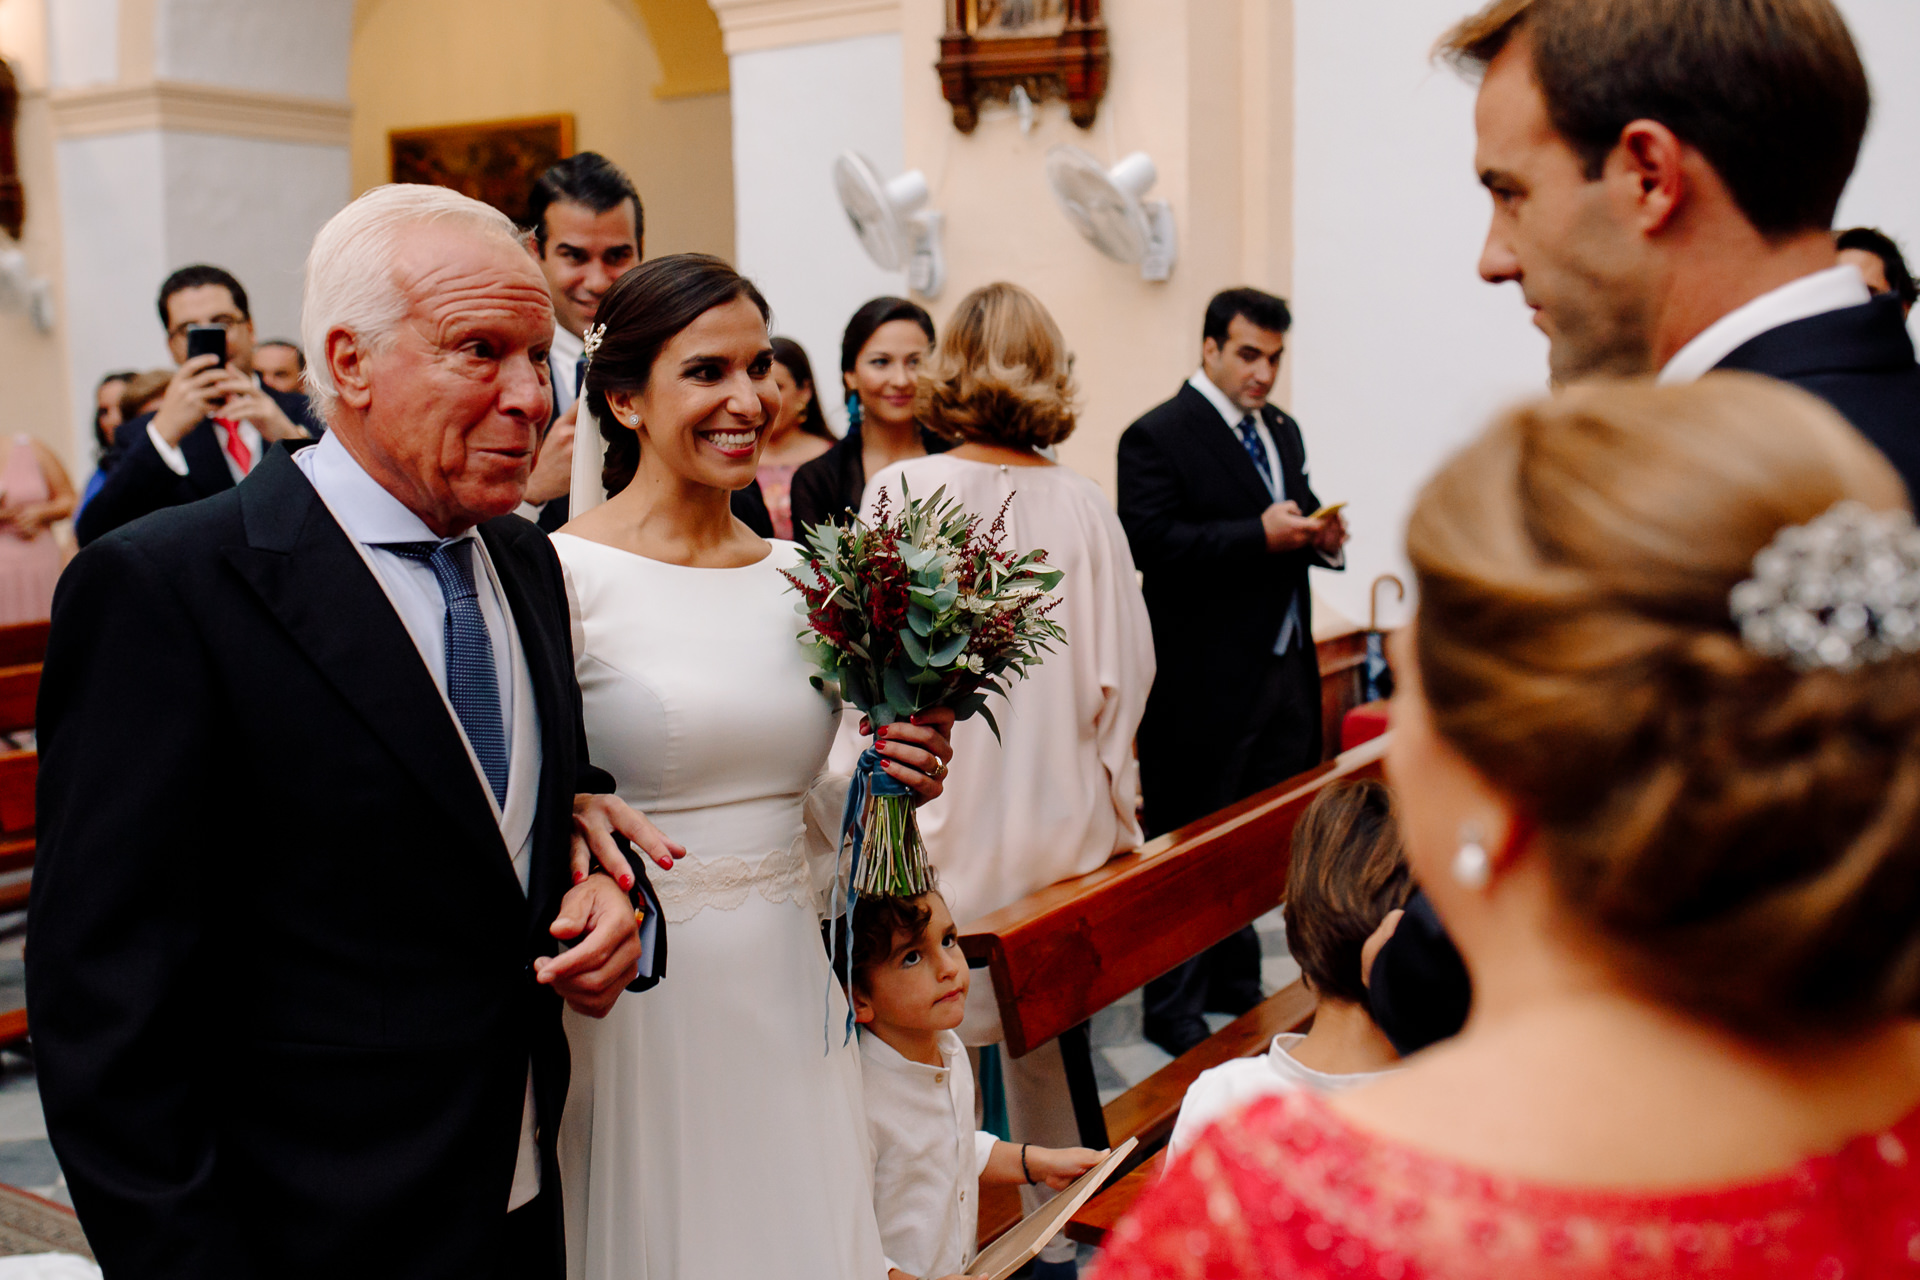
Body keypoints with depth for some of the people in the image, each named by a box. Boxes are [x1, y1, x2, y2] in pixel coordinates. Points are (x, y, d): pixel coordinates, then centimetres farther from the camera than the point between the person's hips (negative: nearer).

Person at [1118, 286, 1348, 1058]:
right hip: (1205, 682, -7)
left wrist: (1321, 536, 1)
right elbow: (1151, 542, -21)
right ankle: (1172, 1011, 16)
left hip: (1284, 671, 8)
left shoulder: (1283, 432, 16)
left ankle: (1236, 983, 31)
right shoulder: (1157, 438, -9)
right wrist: (1261, 535, -25)